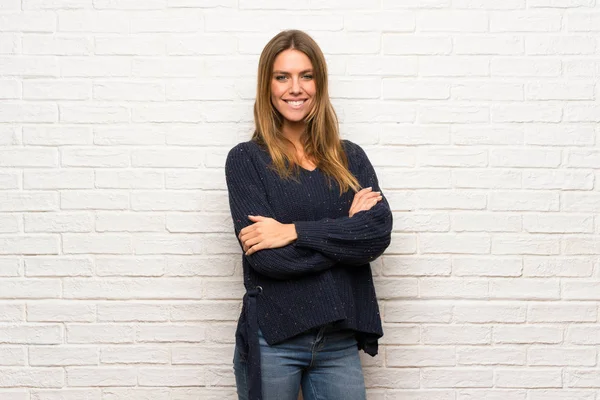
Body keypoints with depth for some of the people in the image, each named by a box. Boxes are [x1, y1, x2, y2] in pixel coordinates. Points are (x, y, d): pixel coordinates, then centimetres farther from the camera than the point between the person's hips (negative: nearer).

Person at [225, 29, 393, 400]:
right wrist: (347, 228, -9)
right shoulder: (246, 159, -3)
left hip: (341, 340, 3)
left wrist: (294, 232, -16)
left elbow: (378, 233, -10)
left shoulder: (351, 157, 6)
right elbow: (266, 257, -14)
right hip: (272, 339, -2)